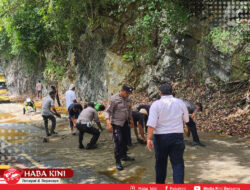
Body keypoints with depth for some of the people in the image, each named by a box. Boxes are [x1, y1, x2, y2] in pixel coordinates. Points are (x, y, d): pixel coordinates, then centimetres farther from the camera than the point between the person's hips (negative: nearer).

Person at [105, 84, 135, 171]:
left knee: (125, 140, 16)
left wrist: (131, 121, 22)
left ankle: (124, 156, 35)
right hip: (116, 124, -7)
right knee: (118, 142, -9)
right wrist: (109, 124, -26)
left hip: (125, 123, 7)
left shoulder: (128, 99, 5)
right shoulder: (114, 99, -16)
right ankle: (118, 162, -1)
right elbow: (108, 111, -17)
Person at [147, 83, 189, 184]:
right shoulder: (180, 103, 2)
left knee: (160, 162, 16)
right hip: (177, 136, 1)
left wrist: (149, 138, -17)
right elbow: (186, 120, 13)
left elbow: (151, 123, -17)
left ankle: (160, 183, 32)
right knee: (177, 163, 3)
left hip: (160, 137, -1)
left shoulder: (156, 104, -8)